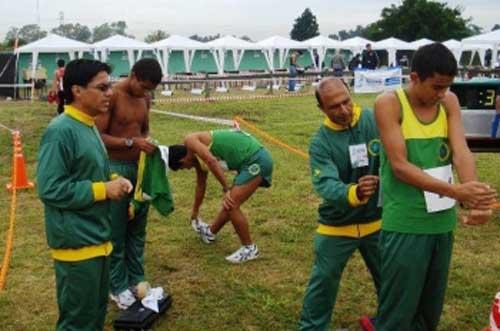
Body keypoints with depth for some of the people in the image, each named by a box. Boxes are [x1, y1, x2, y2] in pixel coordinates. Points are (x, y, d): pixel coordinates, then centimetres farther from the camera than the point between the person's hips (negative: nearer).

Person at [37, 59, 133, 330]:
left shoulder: (88, 127, 11)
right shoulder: (61, 131, -20)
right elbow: (50, 189, -24)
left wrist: (113, 181, 2)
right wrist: (103, 190, -19)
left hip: (96, 237, 10)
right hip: (76, 242, -9)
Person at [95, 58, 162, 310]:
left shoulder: (145, 98, 6)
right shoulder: (112, 95, -16)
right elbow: (98, 136, -20)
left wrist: (147, 142, -3)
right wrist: (132, 142, -27)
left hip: (139, 167, 7)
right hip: (115, 169, -7)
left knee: (137, 228, 15)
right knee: (116, 232, 4)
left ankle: (136, 279, 28)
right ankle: (118, 286, 16)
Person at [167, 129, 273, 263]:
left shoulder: (190, 141, -8)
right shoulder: (198, 157, 19)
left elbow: (212, 161, -24)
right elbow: (201, 184, 32)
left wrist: (226, 189, -18)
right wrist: (195, 212, 44)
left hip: (256, 160, -10)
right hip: (254, 160, 10)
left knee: (231, 205, -10)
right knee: (230, 202, 24)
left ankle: (249, 248, 3)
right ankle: (210, 232, 43)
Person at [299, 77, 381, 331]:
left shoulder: (376, 121, -13)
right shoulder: (320, 142, -15)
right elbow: (325, 184, -29)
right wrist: (353, 193, -49)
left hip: (377, 221, 2)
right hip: (337, 225, -1)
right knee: (323, 281, 9)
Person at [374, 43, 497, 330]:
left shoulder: (449, 102, 3)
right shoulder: (389, 103, -13)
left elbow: (461, 150, -10)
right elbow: (399, 166, -20)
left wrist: (472, 189, -31)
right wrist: (455, 191, -30)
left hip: (443, 221, 5)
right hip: (404, 224, -5)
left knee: (432, 305, 19)